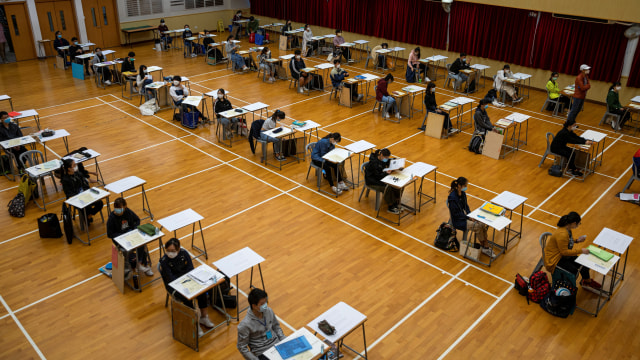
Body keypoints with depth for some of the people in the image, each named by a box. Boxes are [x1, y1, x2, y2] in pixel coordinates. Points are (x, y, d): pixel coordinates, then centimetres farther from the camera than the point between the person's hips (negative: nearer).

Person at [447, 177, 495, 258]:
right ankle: (484, 247, 0)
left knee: (483, 224, -12)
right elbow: (456, 214, -21)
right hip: (457, 221, -8)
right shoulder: (452, 198, -23)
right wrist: (469, 218, -19)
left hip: (464, 216, 8)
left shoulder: (463, 194, 2)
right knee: (478, 226, -21)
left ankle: (486, 247, -8)